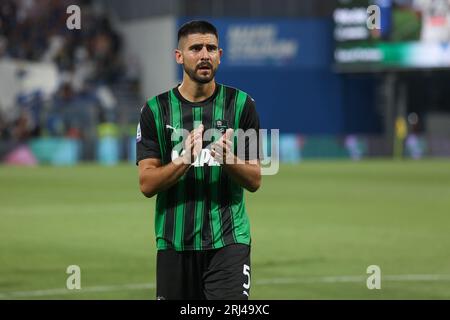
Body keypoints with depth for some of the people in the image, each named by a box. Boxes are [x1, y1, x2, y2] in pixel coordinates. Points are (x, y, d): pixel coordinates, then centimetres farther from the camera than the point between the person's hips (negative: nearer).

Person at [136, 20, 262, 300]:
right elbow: (147, 184, -4)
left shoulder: (241, 104, 2)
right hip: (174, 243, 1)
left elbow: (255, 181, 1)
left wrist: (229, 159, -20)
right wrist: (184, 160, -21)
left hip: (229, 242, -1)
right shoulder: (156, 110, 2)